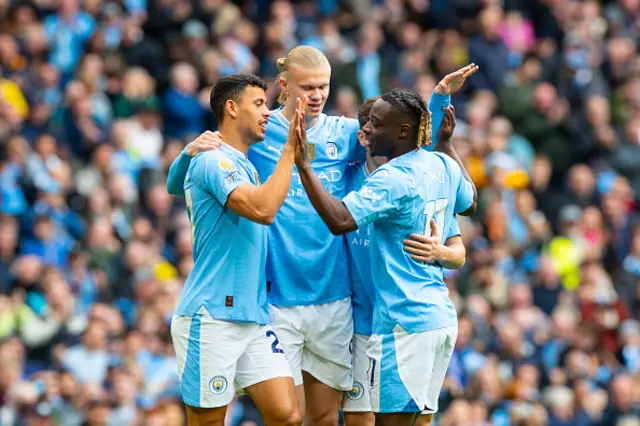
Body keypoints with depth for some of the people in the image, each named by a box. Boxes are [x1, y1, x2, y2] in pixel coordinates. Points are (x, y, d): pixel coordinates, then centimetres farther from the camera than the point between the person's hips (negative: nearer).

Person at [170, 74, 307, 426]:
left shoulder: (246, 167, 18)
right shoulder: (212, 162, -11)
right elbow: (263, 209, -24)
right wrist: (290, 148, -17)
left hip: (253, 317, 8)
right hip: (211, 318, -8)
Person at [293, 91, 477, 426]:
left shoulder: (392, 180, -16)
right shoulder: (443, 166, 9)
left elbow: (339, 220, -29)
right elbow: (470, 203, 31)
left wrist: (303, 165, -27)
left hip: (404, 322, -9)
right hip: (441, 316, 9)